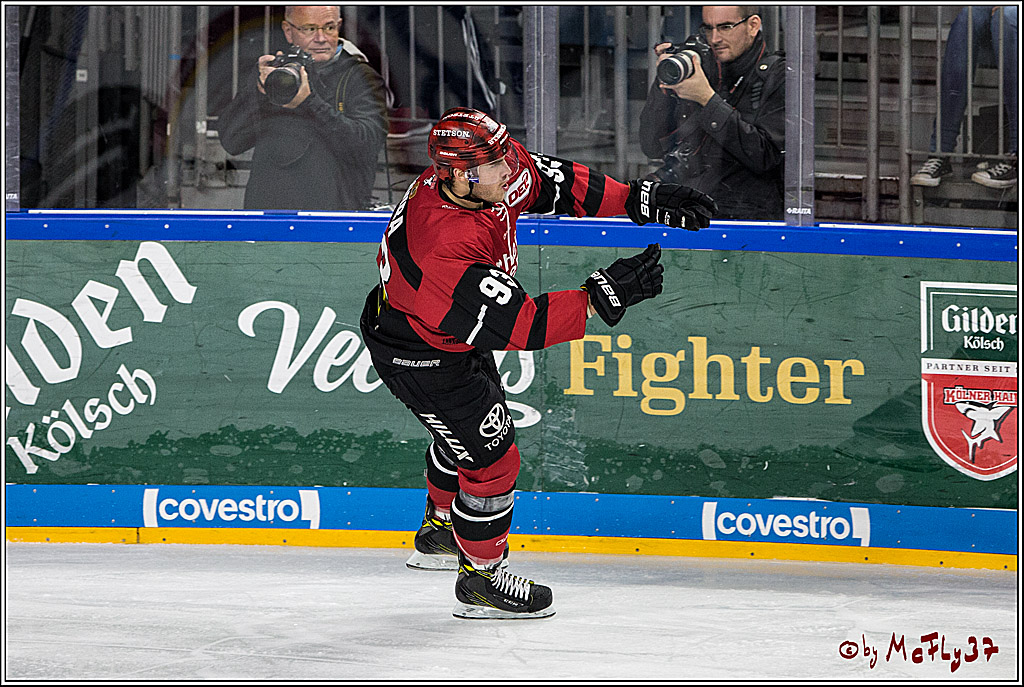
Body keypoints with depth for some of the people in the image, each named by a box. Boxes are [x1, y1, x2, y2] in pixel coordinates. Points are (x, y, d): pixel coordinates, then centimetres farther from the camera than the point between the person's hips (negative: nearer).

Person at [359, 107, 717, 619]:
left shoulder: (492, 175, -20)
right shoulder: (445, 246, -43)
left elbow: (556, 183, -5)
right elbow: (518, 327, -40)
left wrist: (642, 200, -13)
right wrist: (604, 297, -41)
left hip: (460, 331, 10)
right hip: (420, 358, -10)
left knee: (472, 430, 30)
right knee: (492, 457, -1)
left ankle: (440, 531, 55)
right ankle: (481, 578, 21)